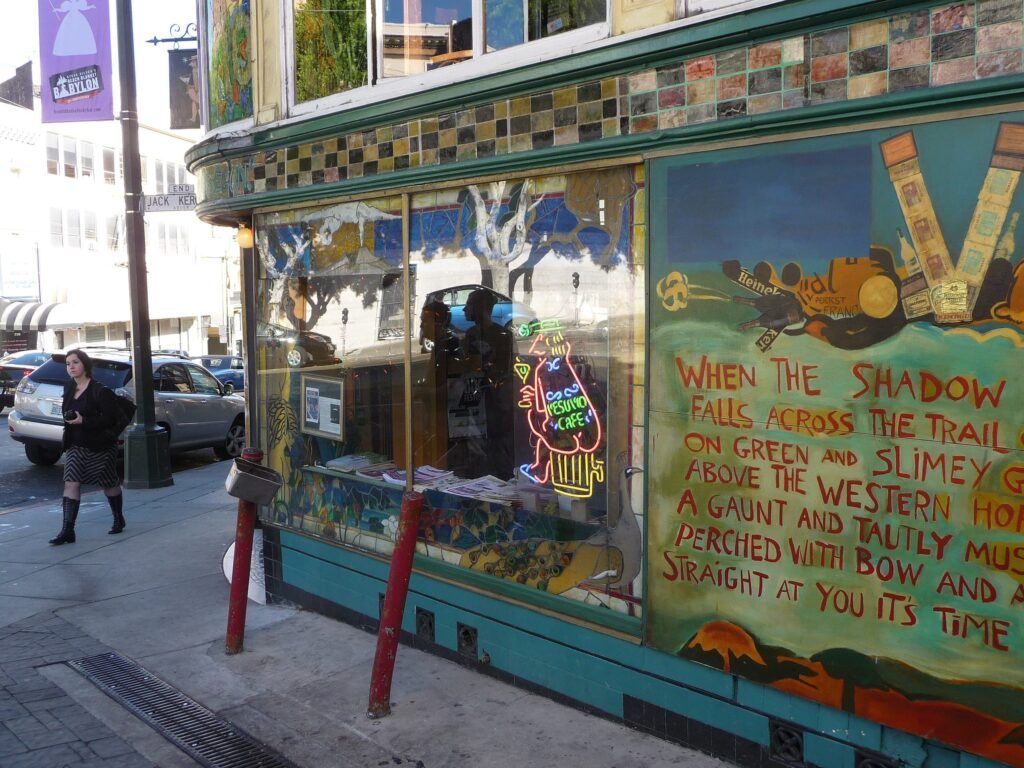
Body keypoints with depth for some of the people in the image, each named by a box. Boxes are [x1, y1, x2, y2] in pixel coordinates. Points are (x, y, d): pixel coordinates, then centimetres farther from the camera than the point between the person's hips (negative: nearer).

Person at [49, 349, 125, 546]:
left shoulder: (100, 391, -15)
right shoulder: (69, 388, 6)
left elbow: (111, 419, -19)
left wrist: (83, 421, -25)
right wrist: (70, 420, 2)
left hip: (101, 446, -5)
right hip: (75, 446, 5)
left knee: (109, 484, 12)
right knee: (71, 483, -10)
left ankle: (119, 520, 33)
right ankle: (68, 530, -12)